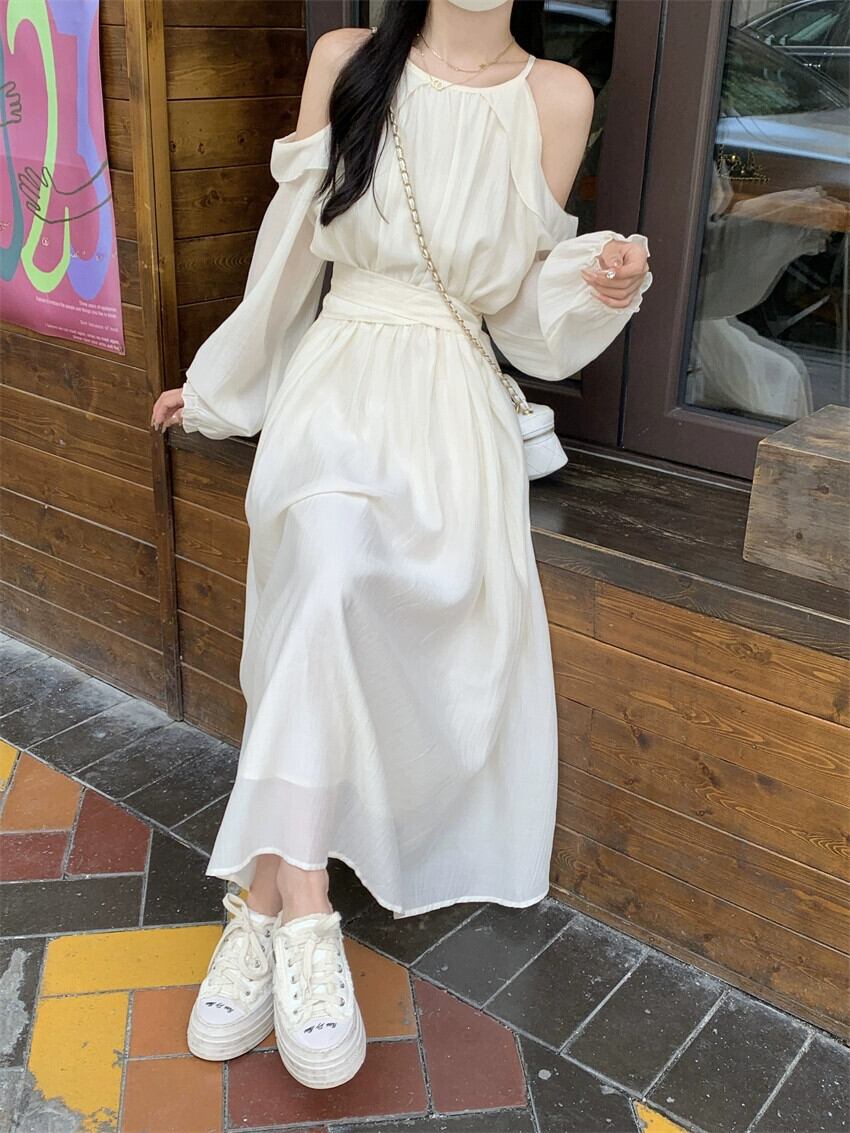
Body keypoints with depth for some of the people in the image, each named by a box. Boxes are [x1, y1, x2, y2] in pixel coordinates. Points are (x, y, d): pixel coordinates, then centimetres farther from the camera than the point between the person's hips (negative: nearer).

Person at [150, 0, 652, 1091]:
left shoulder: (558, 97, 7)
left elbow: (525, 305, 12)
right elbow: (290, 252, 13)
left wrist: (602, 283, -8)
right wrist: (220, 384, 20)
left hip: (456, 405, 1)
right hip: (336, 376, 0)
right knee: (327, 559, -32)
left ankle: (269, 895, -15)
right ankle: (299, 912, -27)